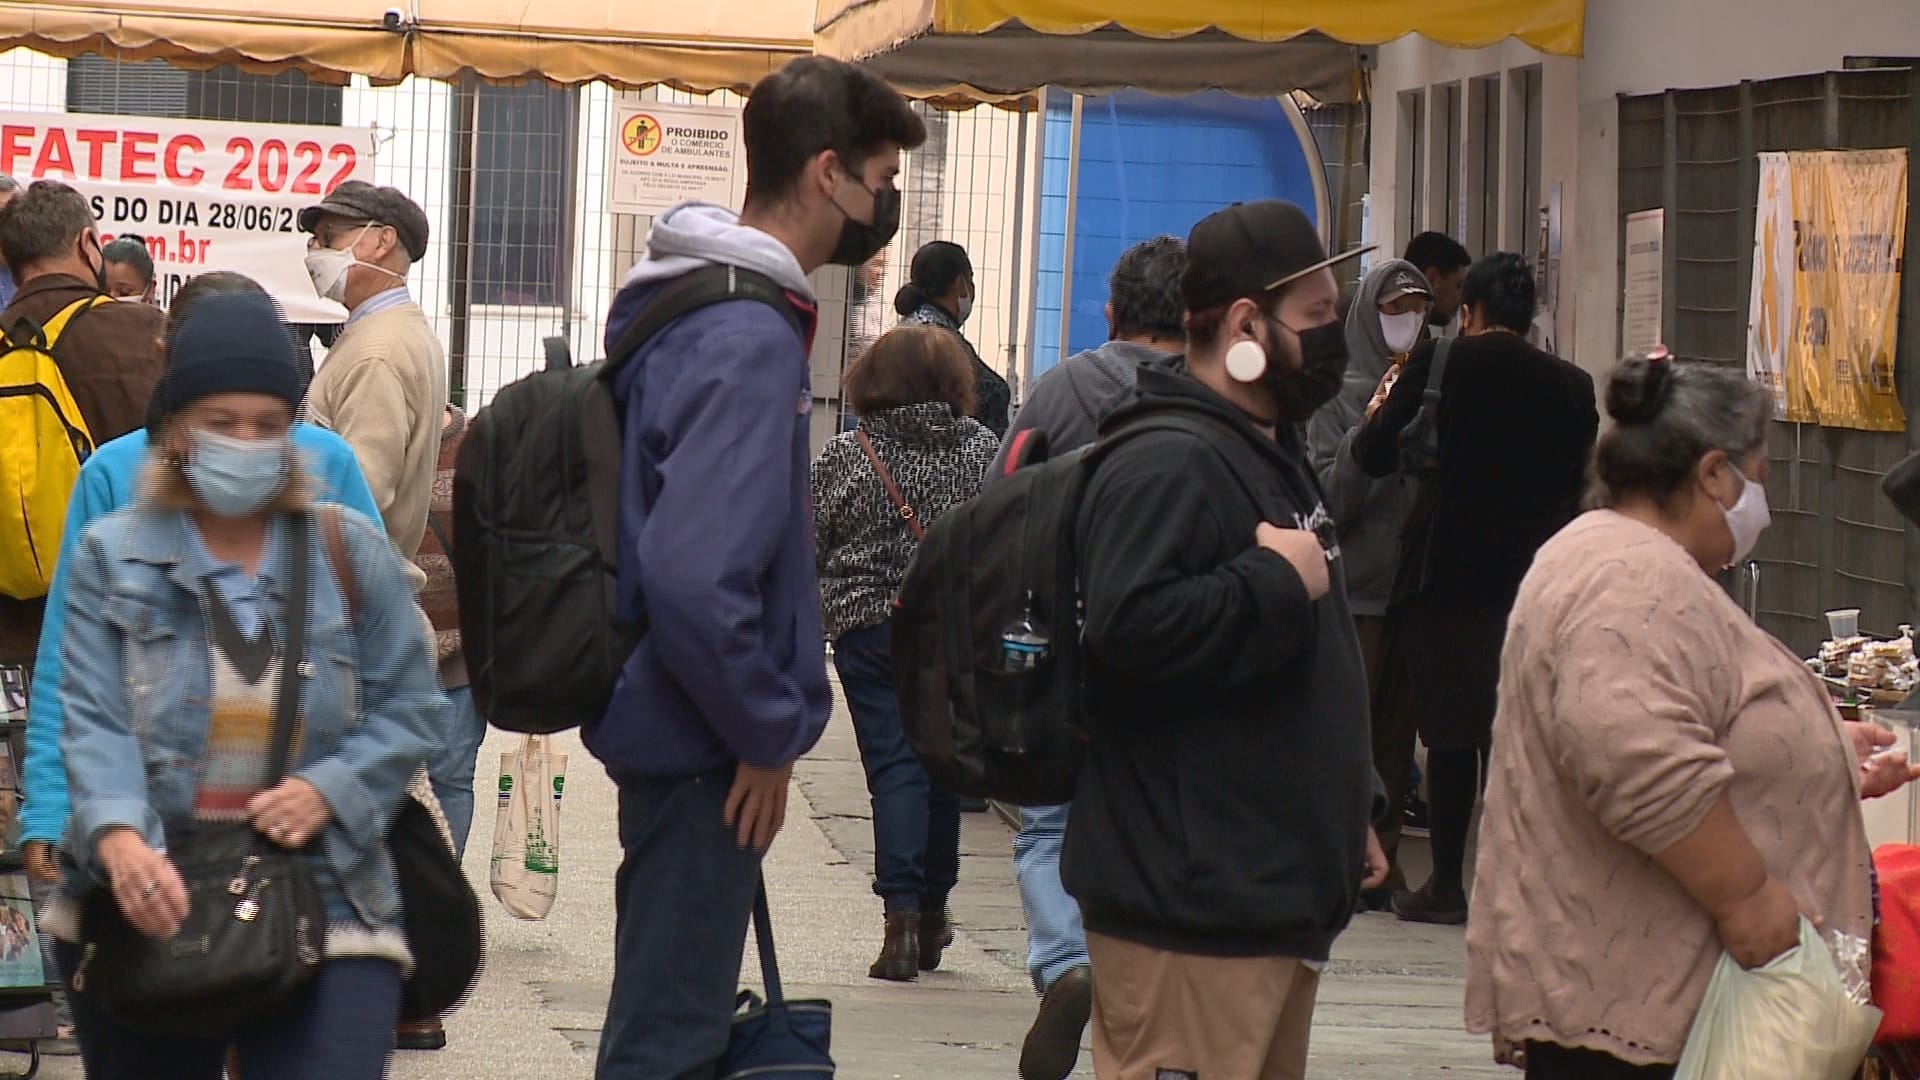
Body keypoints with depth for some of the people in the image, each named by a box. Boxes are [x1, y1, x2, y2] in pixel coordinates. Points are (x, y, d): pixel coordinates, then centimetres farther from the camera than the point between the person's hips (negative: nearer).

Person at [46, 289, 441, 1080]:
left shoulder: (352, 554, 7)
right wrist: (119, 835, -25)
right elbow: (94, 722, -6)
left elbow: (408, 709, 7)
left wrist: (331, 789, -12)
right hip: (149, 911, 1)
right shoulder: (112, 557, 4)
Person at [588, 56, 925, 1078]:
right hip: (709, 751, -10)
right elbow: (693, 576, -30)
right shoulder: (750, 340, -21)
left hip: (673, 725, 10)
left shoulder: (684, 304, 10)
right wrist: (768, 733, -18)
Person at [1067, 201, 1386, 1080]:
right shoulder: (1168, 463, -16)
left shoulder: (1270, 453, 19)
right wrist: (1277, 582, -20)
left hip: (1274, 892, 11)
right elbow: (1130, 627, -31)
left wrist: (1347, 813, 29)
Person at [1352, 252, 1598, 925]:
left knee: (1449, 731, 5)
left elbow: (1374, 457, -3)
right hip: (1536, 576, 2)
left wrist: (1379, 411, 16)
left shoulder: (1438, 365, -7)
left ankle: (1447, 884, 9)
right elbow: (1574, 487, 6)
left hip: (1448, 573, -2)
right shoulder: (1571, 384, 0)